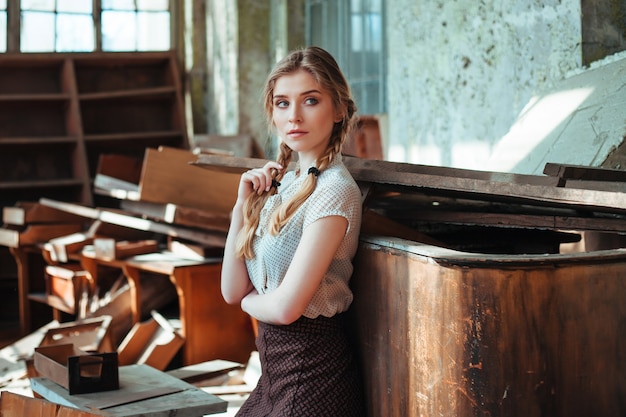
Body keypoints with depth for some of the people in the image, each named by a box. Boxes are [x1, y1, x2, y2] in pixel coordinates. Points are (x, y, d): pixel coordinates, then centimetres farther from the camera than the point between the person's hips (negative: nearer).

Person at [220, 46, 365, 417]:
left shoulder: (334, 191, -17)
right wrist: (243, 205, -3)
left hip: (313, 373, -8)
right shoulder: (283, 183, 8)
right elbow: (232, 290, 4)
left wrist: (249, 300, 0)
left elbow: (286, 307, -21)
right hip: (278, 369, 8)